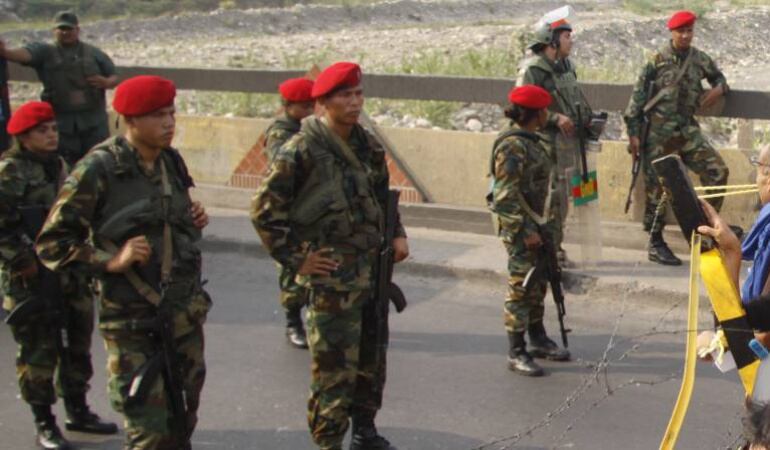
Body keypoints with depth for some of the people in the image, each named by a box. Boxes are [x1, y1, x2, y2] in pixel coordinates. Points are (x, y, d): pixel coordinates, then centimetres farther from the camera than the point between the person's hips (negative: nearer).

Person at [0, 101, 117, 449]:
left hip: (69, 272, 7)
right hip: (31, 278, -7)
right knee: (39, 351, -1)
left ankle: (77, 410, 29)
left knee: (78, 342, 14)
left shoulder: (59, 165, 11)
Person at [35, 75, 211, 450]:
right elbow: (51, 244, -10)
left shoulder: (171, 162, 8)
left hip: (186, 315, 6)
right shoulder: (98, 170, -12)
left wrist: (194, 222, 3)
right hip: (134, 324, -6)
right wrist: (112, 260, -19)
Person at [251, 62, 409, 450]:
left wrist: (397, 234, 10)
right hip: (331, 277, -7)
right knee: (335, 367, -5)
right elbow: (265, 210, -11)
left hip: (373, 269, 7)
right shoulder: (302, 149, -13)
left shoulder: (366, 144, 9)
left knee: (373, 358, 16)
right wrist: (296, 259, -11)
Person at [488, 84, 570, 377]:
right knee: (521, 287, -3)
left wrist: (548, 224, 20)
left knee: (537, 286, 18)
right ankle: (516, 353, 4)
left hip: (538, 226, 9)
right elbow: (506, 196, -21)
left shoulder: (531, 141, 12)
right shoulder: (512, 146, -18)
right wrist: (525, 230, -21)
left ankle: (538, 340, 31)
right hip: (520, 231, -9)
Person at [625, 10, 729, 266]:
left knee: (717, 171, -8)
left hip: (688, 129, 4)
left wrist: (719, 89, 0)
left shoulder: (700, 59, 7)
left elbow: (719, 77, 25)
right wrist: (633, 132, -7)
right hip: (658, 132, -4)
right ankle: (656, 244, 7)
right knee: (656, 186, -1)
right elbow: (637, 96, -3)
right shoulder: (657, 61, -4)